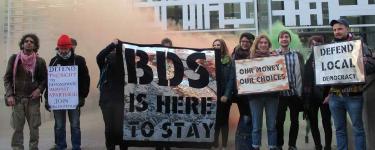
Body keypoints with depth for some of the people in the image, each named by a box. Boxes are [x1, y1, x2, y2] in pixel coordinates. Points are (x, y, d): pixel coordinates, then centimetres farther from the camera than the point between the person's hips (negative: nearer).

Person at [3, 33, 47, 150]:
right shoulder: (14, 59, 2)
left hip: (33, 99, 0)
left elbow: (45, 79, 10)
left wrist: (39, 89, -8)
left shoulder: (40, 61, 2)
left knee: (34, 127, 4)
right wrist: (9, 95, -6)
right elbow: (7, 78, 4)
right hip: (17, 98, 0)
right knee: (17, 128, 1)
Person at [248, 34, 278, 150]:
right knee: (256, 125, 3)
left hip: (271, 94, 1)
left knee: (272, 125, 5)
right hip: (255, 95, 0)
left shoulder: (274, 57, 6)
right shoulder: (250, 58, 5)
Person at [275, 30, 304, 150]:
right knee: (279, 120, 3)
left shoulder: (297, 55, 6)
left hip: (295, 93, 1)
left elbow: (302, 73, 5)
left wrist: (301, 91, -1)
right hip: (280, 93, -1)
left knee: (294, 120, 8)